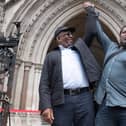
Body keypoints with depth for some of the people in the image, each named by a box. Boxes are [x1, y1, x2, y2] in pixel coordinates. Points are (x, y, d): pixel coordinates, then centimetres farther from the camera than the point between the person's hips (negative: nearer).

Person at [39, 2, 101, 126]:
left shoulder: (80, 46, 23)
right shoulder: (51, 55, 14)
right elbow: (44, 83, 6)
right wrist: (46, 106, -8)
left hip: (84, 98, 2)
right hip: (62, 101, -2)